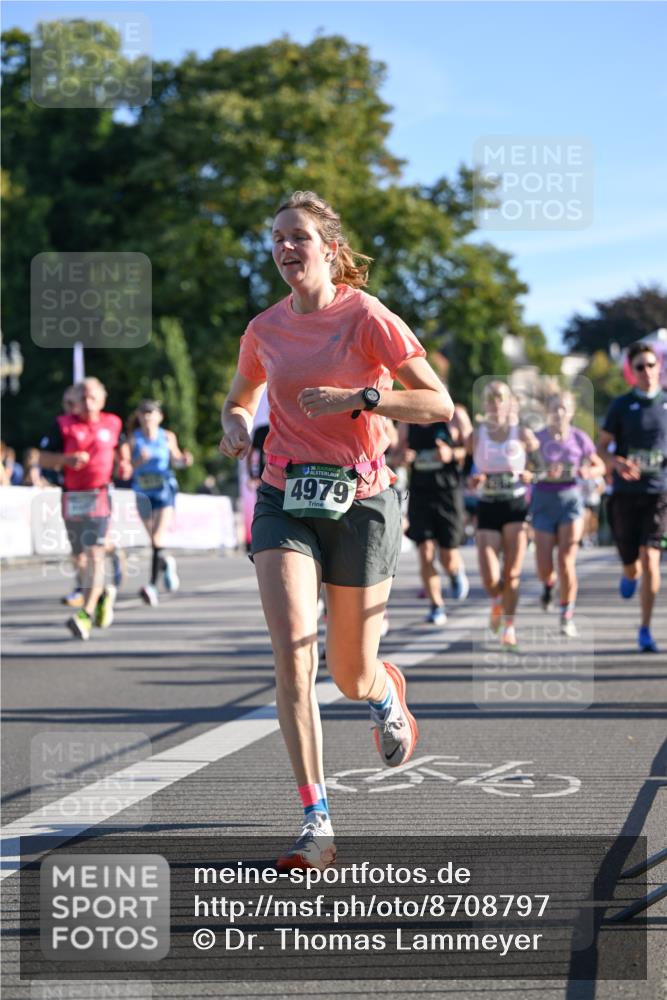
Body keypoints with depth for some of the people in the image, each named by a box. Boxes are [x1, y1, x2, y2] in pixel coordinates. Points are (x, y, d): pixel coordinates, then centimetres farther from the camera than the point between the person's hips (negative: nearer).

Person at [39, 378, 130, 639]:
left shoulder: (112, 424, 7)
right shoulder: (63, 425, 3)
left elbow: (120, 448, 27)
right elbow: (43, 458, 1)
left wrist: (124, 463, 7)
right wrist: (67, 459, -16)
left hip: (99, 496, -2)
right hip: (72, 498, 2)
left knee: (94, 554, -15)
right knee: (80, 557, 12)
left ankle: (86, 614, -21)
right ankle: (103, 594, 40)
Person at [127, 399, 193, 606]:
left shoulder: (168, 437, 1)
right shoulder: (134, 439, -2)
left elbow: (175, 459, 16)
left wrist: (184, 460, -5)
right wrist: (139, 461, -25)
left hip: (165, 490, -2)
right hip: (143, 493, 2)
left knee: (158, 537, -16)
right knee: (154, 540, 14)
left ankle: (153, 584, -20)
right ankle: (166, 563, 44)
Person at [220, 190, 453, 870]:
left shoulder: (366, 317, -7)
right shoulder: (264, 330, 5)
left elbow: (439, 404, -9)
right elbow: (240, 398, 25)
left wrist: (358, 397, -20)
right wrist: (236, 426, 2)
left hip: (360, 500, -2)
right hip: (284, 500, 2)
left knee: (352, 676, 5)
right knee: (291, 654, -17)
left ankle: (387, 693, 46)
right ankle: (316, 825, -15)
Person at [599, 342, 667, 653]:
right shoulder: (621, 405, 1)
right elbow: (602, 447, 2)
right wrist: (618, 462, -18)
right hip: (626, 494, 0)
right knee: (632, 567, 6)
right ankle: (630, 576, 46)